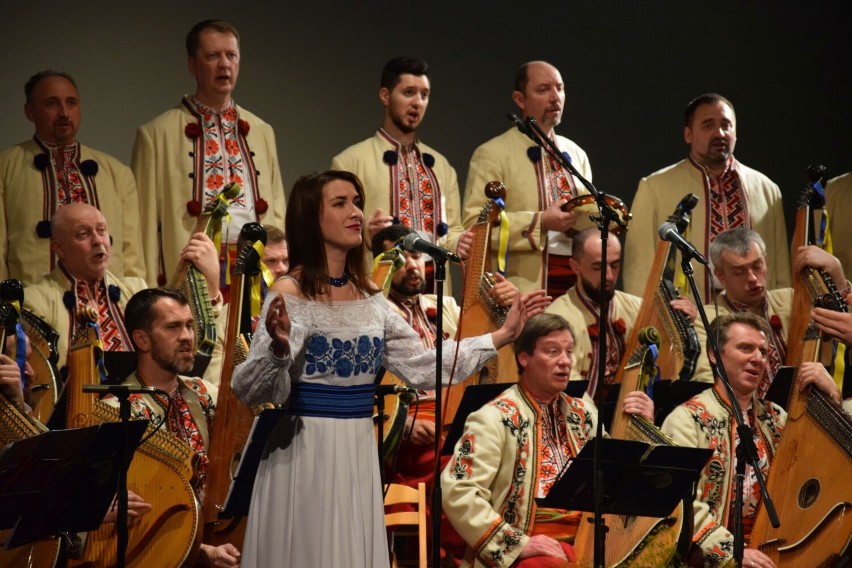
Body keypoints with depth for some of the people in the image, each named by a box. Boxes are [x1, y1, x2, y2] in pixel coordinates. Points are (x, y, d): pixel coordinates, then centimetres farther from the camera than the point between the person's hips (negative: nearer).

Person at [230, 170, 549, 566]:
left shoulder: (369, 298, 9)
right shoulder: (289, 294, -10)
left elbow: (423, 367, 12)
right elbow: (250, 390, -17)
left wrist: (502, 336, 10)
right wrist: (279, 349, -38)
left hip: (359, 453, 6)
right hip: (306, 453, -6)